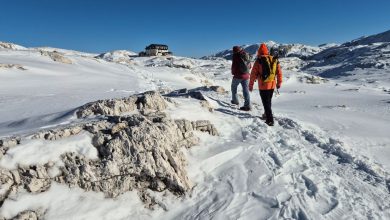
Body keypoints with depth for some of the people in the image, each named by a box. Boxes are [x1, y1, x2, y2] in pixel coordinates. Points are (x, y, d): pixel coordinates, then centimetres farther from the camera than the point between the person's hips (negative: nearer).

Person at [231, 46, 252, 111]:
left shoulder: (236, 55, -9)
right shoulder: (246, 55, 9)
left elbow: (234, 65, -9)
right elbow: (249, 66, 13)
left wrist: (233, 72, 7)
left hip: (238, 75, -5)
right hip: (246, 76, 5)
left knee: (234, 87, 19)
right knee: (246, 90, 4)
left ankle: (235, 100, 23)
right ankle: (247, 105, 1)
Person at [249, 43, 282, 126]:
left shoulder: (259, 61, -10)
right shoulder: (274, 60, 5)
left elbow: (253, 74, -9)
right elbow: (279, 72, 10)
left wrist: (251, 85, -1)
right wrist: (279, 83, 21)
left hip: (263, 85, -5)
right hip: (272, 85, 6)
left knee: (266, 103, 1)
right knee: (269, 101, 22)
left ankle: (270, 120, 1)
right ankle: (267, 114, 38)